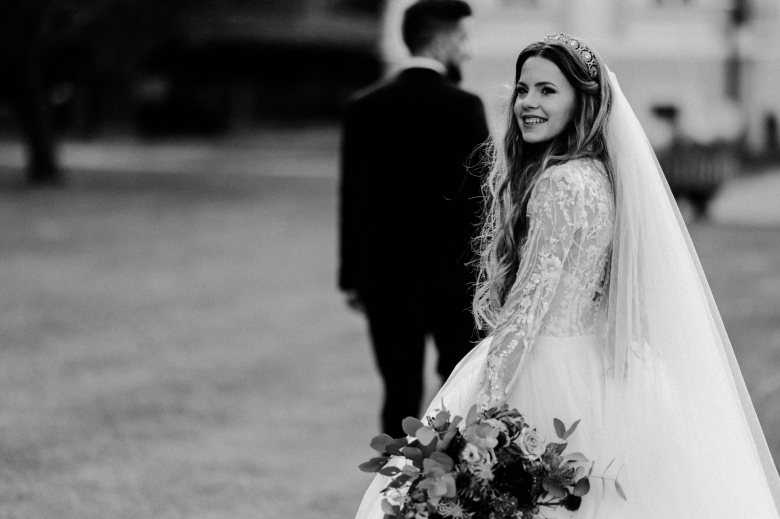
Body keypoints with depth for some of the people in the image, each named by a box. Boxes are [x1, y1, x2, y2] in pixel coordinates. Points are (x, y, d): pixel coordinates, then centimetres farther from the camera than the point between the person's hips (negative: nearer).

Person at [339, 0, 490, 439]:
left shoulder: (365, 108, 3)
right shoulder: (463, 107, -9)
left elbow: (352, 197, 5)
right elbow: (479, 195, -9)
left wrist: (352, 277, 11)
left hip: (384, 277, 3)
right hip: (451, 275, -3)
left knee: (400, 392, 5)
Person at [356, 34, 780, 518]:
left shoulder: (561, 184, -19)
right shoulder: (597, 173, 9)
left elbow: (529, 304, -21)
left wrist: (485, 405, -20)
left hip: (545, 368, -9)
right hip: (591, 362, 9)